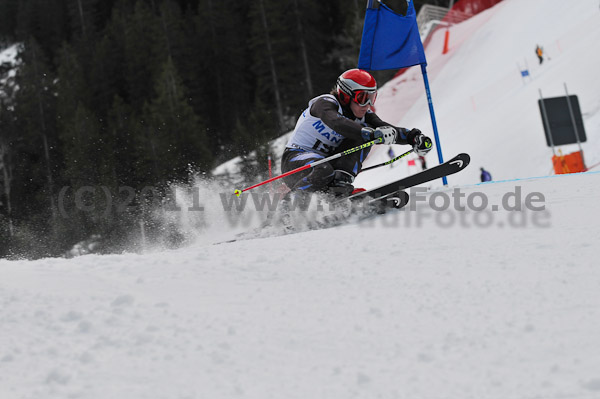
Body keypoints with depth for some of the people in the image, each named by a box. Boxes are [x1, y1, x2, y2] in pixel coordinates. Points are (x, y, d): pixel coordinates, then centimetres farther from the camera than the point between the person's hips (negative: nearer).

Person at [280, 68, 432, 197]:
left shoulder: (364, 115, 1)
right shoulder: (325, 103, -19)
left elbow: (389, 130, -11)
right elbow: (336, 122, -42)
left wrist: (414, 137, -32)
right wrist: (374, 134, -54)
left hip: (327, 160, 6)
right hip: (295, 158, -6)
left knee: (362, 137, -12)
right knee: (323, 171, -41)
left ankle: (341, 181, -23)